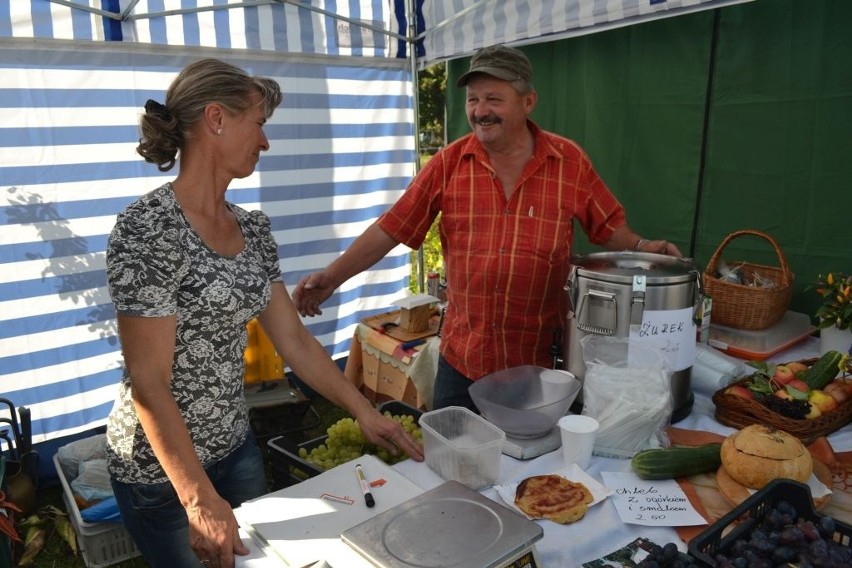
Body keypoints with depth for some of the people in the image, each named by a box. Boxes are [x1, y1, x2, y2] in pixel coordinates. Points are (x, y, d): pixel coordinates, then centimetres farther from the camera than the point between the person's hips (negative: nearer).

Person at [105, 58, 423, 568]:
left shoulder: (252, 230, 0)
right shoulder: (147, 230, -22)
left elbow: (295, 341, 3)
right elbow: (147, 382, -23)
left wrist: (366, 412, 1)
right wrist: (201, 501, -24)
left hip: (237, 447, 7)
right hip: (162, 467, -6)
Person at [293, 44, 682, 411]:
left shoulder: (570, 161, -3)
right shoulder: (448, 164, -3)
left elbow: (608, 227, 7)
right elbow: (390, 229, -5)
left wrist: (640, 247, -12)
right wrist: (332, 277, -12)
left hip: (541, 361, 0)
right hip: (461, 358, 1)